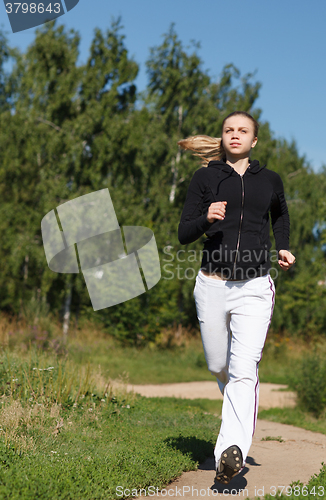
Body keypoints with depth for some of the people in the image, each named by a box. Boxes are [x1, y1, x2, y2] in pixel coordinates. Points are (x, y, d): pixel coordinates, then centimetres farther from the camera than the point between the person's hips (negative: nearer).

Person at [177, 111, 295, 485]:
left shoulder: (269, 181, 10)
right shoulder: (206, 177, 5)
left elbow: (280, 214, 30)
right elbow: (184, 234, 1)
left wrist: (284, 249, 12)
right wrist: (207, 218, -20)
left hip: (254, 288, -1)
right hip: (212, 285, 1)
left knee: (244, 370, -16)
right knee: (219, 366, 13)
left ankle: (232, 451, -23)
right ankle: (241, 413, 44)